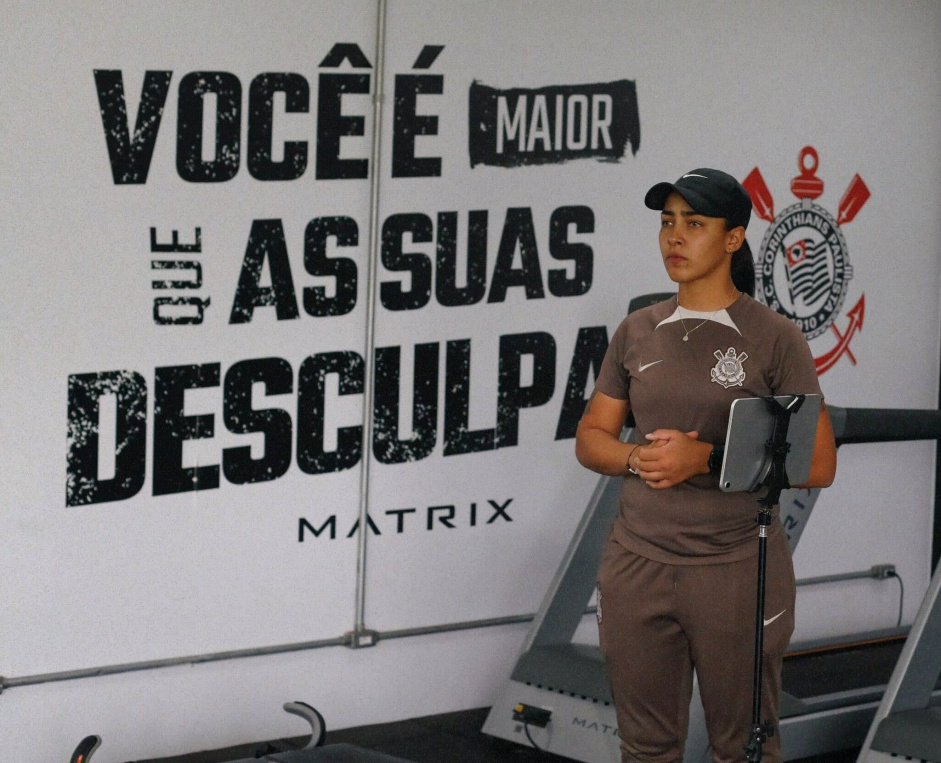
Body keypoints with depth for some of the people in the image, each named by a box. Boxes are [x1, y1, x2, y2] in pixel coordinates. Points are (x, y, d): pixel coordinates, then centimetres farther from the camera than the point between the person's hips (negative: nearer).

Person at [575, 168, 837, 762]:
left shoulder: (772, 337, -5)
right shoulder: (638, 332, 9)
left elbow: (819, 463, -8)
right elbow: (591, 438, 13)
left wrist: (709, 459, -18)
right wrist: (637, 458, -10)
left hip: (736, 568, -4)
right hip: (638, 566, 4)